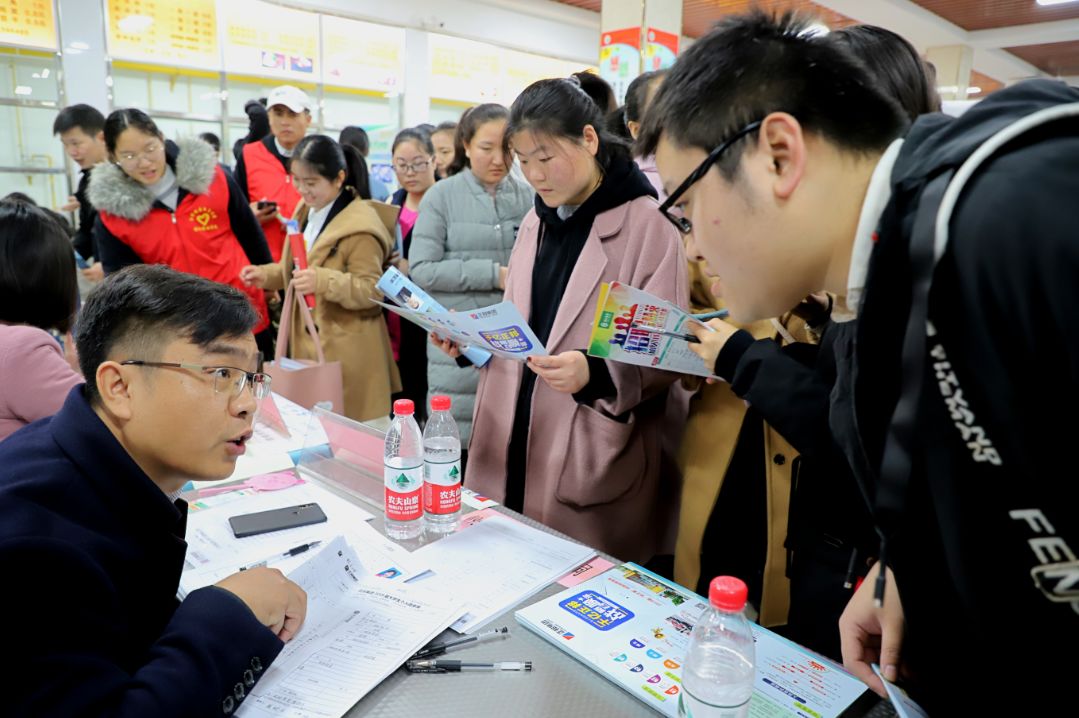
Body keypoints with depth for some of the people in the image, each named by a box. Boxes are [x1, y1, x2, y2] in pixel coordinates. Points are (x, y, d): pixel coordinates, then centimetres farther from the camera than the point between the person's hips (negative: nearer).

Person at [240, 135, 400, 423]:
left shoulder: (359, 226, -17)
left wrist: (324, 282, -33)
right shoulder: (306, 212, 11)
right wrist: (267, 275, 4)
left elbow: (372, 289, -19)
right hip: (305, 342, 8)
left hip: (346, 354, -8)